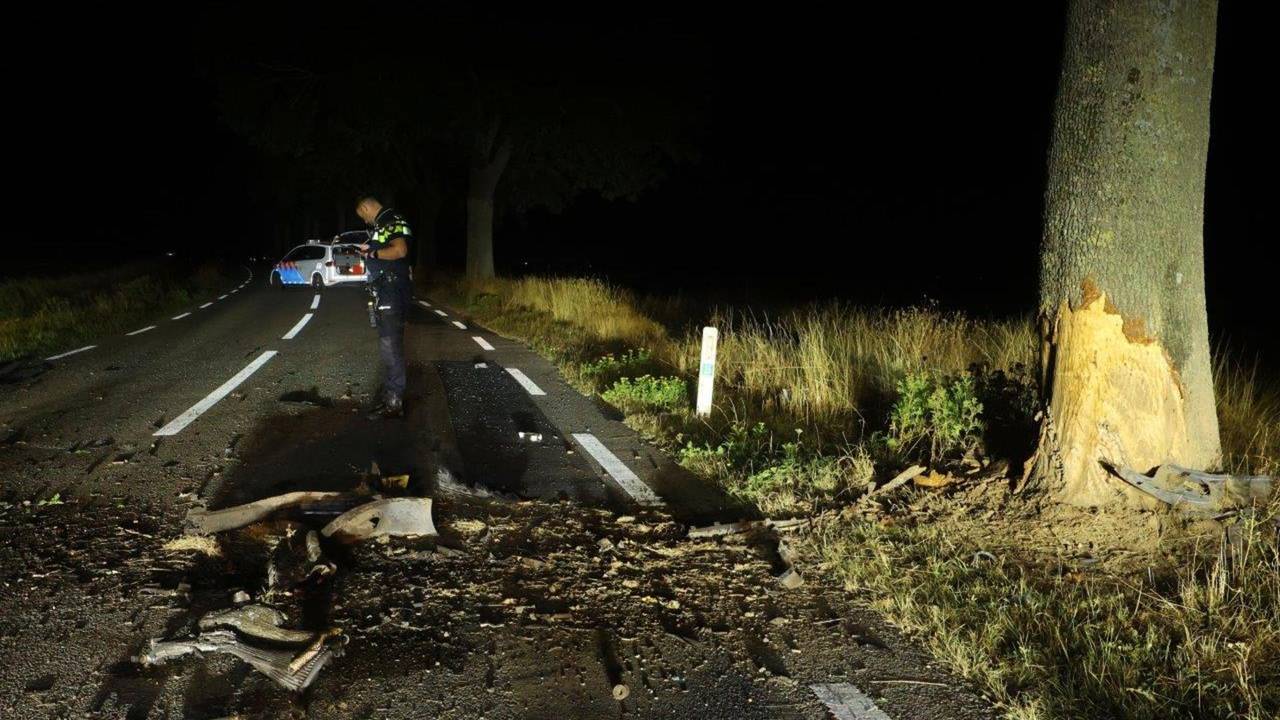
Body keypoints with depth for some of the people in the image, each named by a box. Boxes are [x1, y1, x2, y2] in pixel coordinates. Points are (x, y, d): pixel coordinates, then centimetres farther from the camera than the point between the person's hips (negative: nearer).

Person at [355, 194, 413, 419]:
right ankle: (393, 397, 23)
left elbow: (400, 250, -26)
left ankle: (394, 404, -6)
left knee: (390, 347, -9)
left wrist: (373, 252, -16)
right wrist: (369, 249, 16)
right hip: (385, 295, 11)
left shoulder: (391, 221, -11)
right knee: (390, 347, 15)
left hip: (392, 296, -11)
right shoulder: (382, 224, 20)